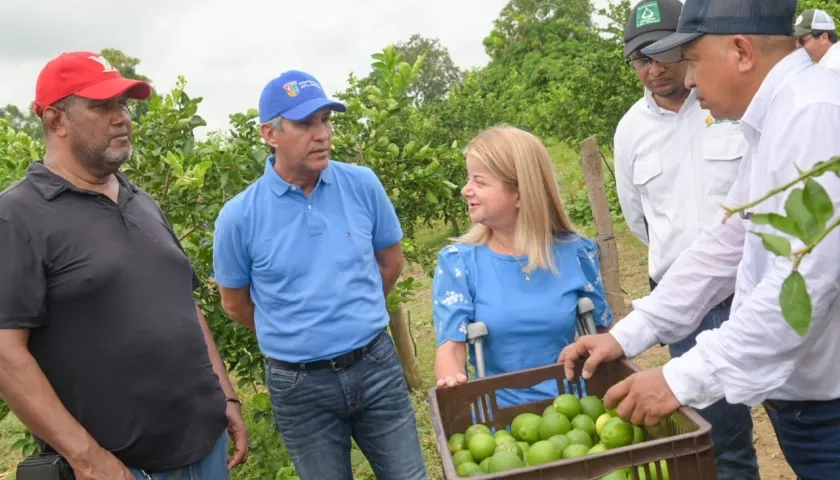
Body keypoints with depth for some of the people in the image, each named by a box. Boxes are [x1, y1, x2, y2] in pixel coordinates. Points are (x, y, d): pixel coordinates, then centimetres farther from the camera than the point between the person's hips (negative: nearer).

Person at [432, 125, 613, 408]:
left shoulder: (576, 253, 0)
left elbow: (602, 333, 10)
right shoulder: (457, 262, -4)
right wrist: (452, 380, -31)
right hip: (500, 412, -1)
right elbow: (450, 345, -11)